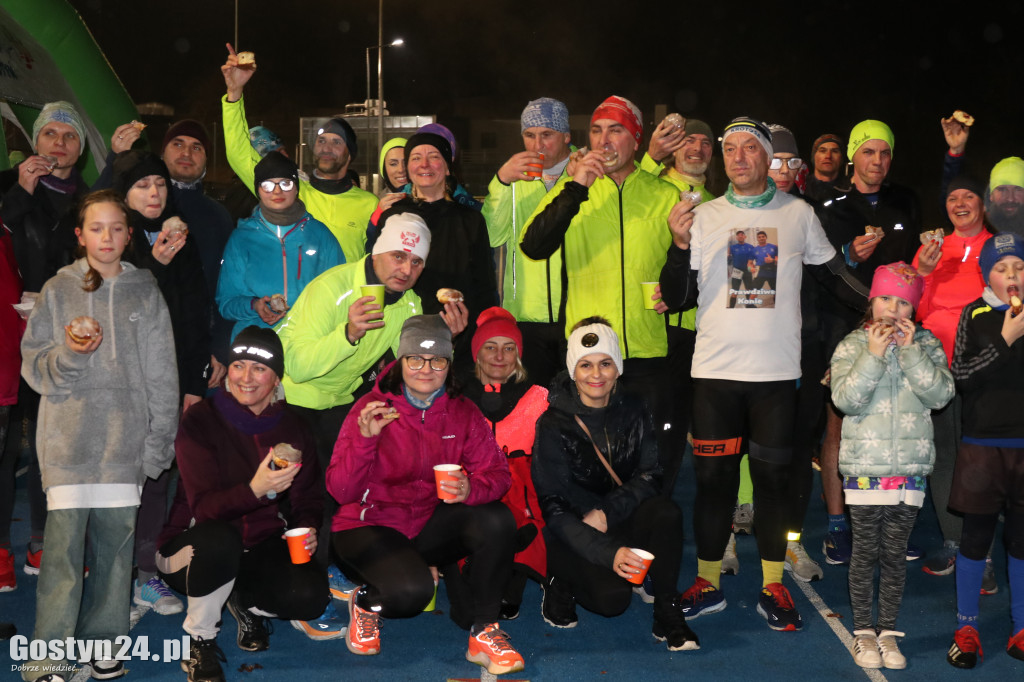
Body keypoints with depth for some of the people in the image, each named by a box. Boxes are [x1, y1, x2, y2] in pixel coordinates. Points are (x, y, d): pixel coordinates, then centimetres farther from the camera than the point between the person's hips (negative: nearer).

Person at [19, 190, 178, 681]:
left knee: (116, 541, 2)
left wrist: (157, 444, 2)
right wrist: (68, 354, -14)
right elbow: (34, 365, 7)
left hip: (126, 440, 1)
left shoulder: (146, 293, 9)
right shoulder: (58, 291, 8)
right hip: (69, 438, -1)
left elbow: (162, 375, 8)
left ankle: (103, 642, 17)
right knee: (63, 543, -6)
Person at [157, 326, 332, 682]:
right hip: (192, 545, -3)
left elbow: (307, 497, 7)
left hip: (262, 548, 4)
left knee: (311, 595, -24)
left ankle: (245, 602, 12)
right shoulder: (200, 421, -13)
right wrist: (254, 490, -41)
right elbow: (204, 508, -21)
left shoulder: (292, 427, 0)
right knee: (219, 539, -39)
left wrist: (307, 528, -16)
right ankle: (199, 641, -11)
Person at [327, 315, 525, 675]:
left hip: (431, 526, 4)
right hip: (370, 526, -4)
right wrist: (365, 439, -32)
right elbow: (341, 492, -16)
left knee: (497, 520, -24)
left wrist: (470, 488, -30)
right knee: (410, 591, -33)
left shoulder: (463, 412, 0)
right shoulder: (371, 408, -11)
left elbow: (497, 473, -7)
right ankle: (366, 601, 6)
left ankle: (484, 633, -8)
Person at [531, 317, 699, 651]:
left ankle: (668, 614, -14)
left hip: (621, 522, 4)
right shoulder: (553, 425, -15)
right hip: (571, 535, -4)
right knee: (612, 597, -28)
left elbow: (650, 476, -4)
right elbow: (553, 507, -20)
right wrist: (609, 552, -33)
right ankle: (560, 582, 4)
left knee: (667, 512, -27)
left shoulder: (633, 410, -2)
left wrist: (607, 512, -22)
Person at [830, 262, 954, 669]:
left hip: (910, 467, 2)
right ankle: (864, 631, 19)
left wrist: (910, 350, -13)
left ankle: (888, 631, 21)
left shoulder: (926, 345, 4)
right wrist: (874, 355, -18)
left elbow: (941, 394, -9)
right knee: (866, 553, 6)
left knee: (895, 554, 9)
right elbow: (845, 399, -13)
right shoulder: (853, 346, -1)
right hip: (864, 466, -1)